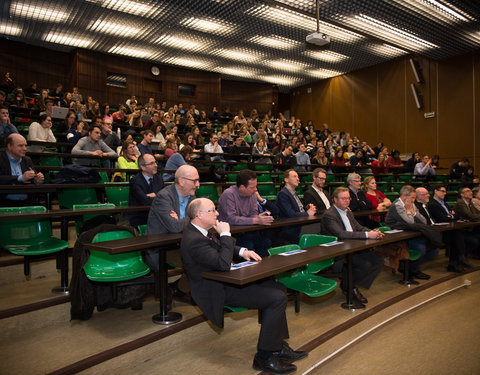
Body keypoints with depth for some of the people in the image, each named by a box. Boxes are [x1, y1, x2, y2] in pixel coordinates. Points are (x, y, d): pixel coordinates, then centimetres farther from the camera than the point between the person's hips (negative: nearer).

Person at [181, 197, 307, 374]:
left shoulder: (199, 232, 7)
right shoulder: (193, 240, -25)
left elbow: (223, 249, 20)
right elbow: (223, 263, -33)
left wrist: (242, 251, 1)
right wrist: (225, 234, -22)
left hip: (224, 281, 11)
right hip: (218, 293, -11)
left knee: (278, 287, 10)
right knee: (278, 298, -16)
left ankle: (278, 346, 18)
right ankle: (264, 357, -2)